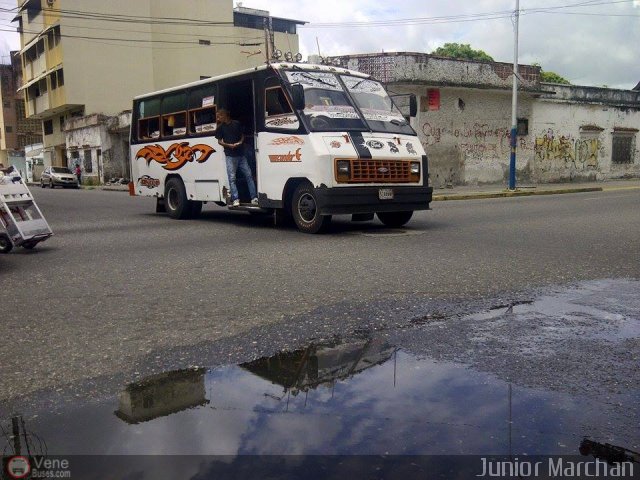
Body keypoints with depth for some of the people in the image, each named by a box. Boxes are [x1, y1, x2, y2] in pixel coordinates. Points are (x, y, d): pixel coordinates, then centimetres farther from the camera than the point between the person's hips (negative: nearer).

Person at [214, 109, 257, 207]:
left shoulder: (237, 123, 9)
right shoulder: (220, 127, 5)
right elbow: (219, 141, 3)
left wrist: (241, 142, -4)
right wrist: (229, 145, -12)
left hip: (241, 154, 2)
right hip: (230, 155, -2)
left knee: (249, 175, 0)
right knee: (232, 178, -6)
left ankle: (254, 198, 3)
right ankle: (235, 199, -3)